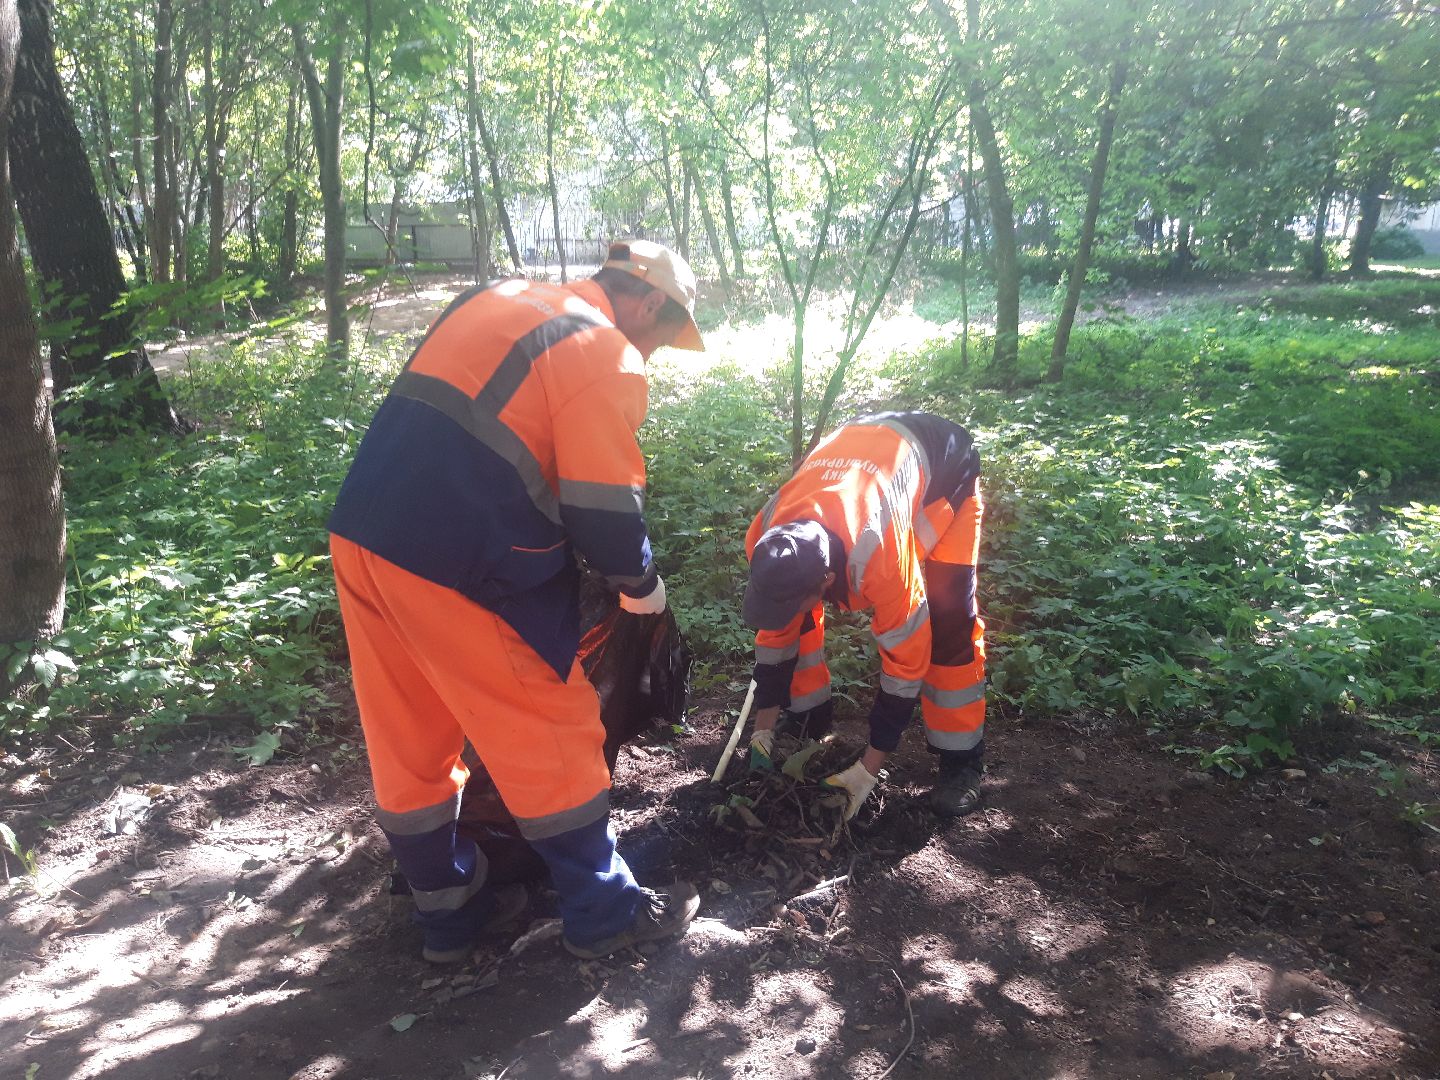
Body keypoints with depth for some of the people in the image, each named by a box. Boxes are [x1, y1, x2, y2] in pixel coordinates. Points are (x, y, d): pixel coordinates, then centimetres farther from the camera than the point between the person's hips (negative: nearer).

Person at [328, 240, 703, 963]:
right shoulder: (606, 354, -7)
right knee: (553, 740, 8)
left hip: (360, 534, 9)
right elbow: (605, 507, -13)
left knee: (408, 742, 17)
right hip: (460, 567, -8)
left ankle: (448, 914, 35)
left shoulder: (493, 300, 18)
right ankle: (603, 915, 24)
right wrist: (640, 584, 7)